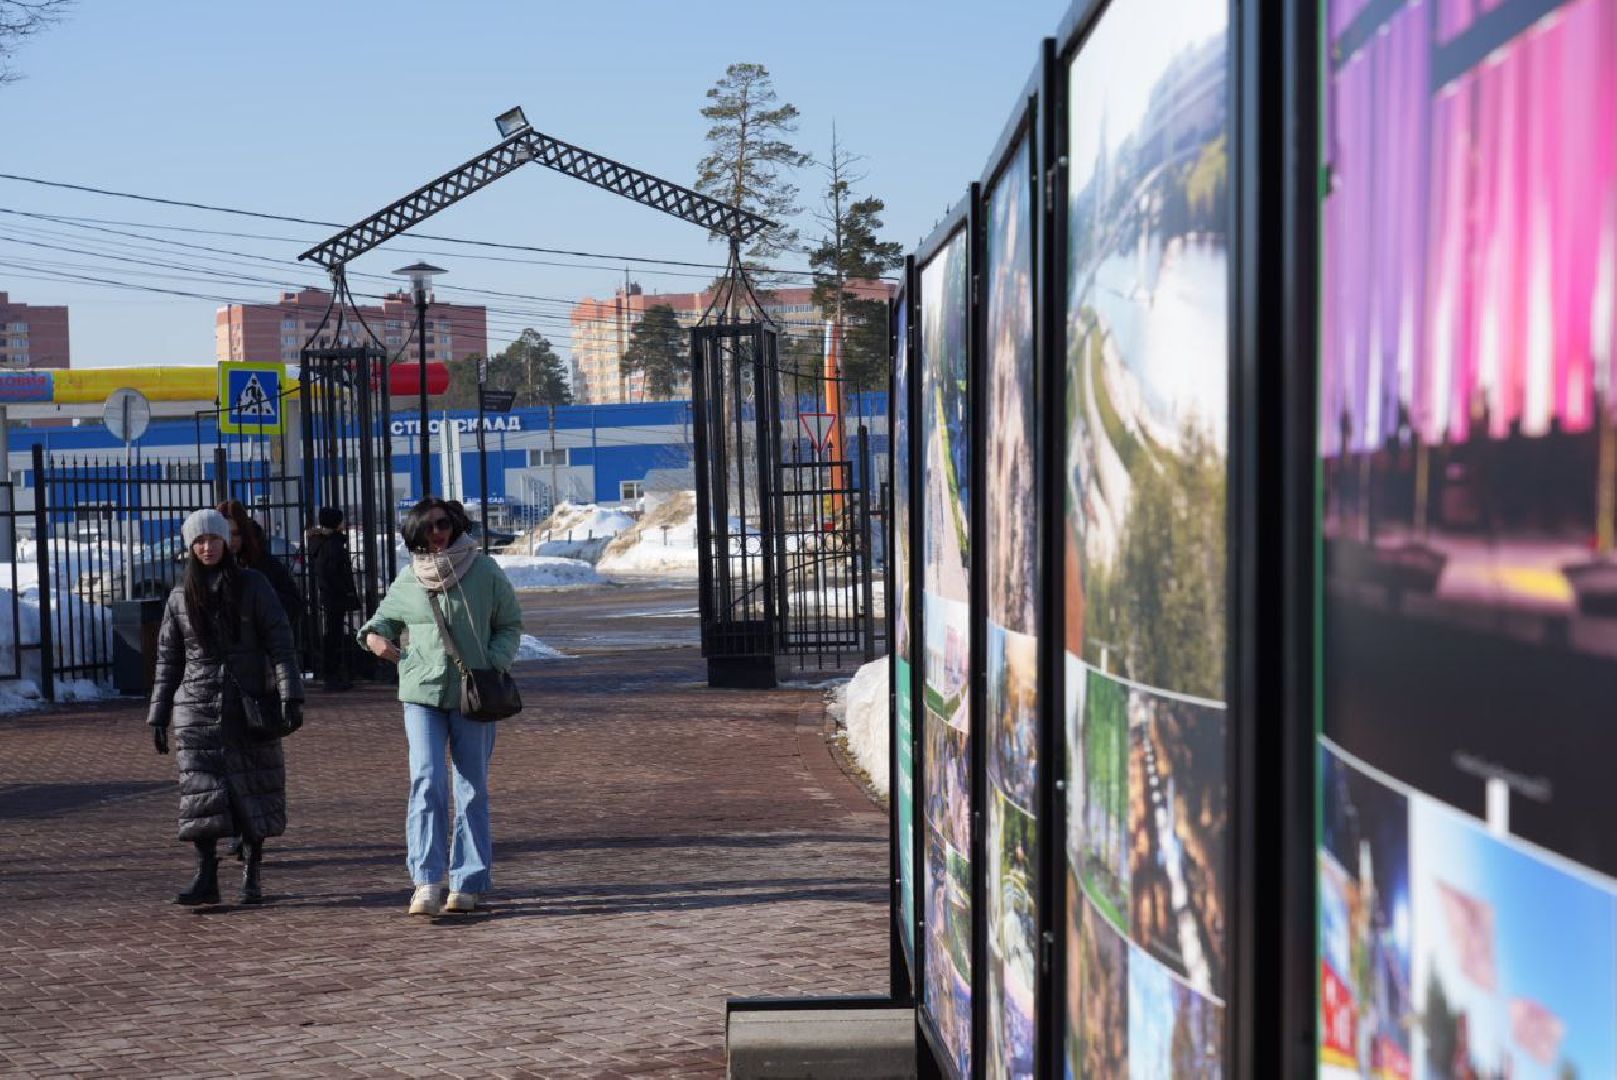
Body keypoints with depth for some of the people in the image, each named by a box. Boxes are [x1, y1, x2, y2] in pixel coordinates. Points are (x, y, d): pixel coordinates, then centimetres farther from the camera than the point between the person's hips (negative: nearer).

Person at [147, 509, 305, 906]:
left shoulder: (253, 586, 2)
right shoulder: (180, 597, 9)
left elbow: (280, 642, -2)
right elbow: (168, 660, 13)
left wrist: (290, 695, -12)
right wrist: (158, 716, 9)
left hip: (249, 707, -1)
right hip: (198, 709, 1)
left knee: (253, 791, 1)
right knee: (201, 793, -7)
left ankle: (252, 876, 10)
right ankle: (205, 877, -5)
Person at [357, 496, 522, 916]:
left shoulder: (485, 572, -1)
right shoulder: (407, 580, 4)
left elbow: (509, 625, 7)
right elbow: (386, 616, 23)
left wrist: (493, 664, -9)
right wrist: (373, 635, 0)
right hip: (421, 693, 0)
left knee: (473, 789, 6)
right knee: (427, 783, -13)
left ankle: (467, 883, 14)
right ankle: (426, 882, -14)